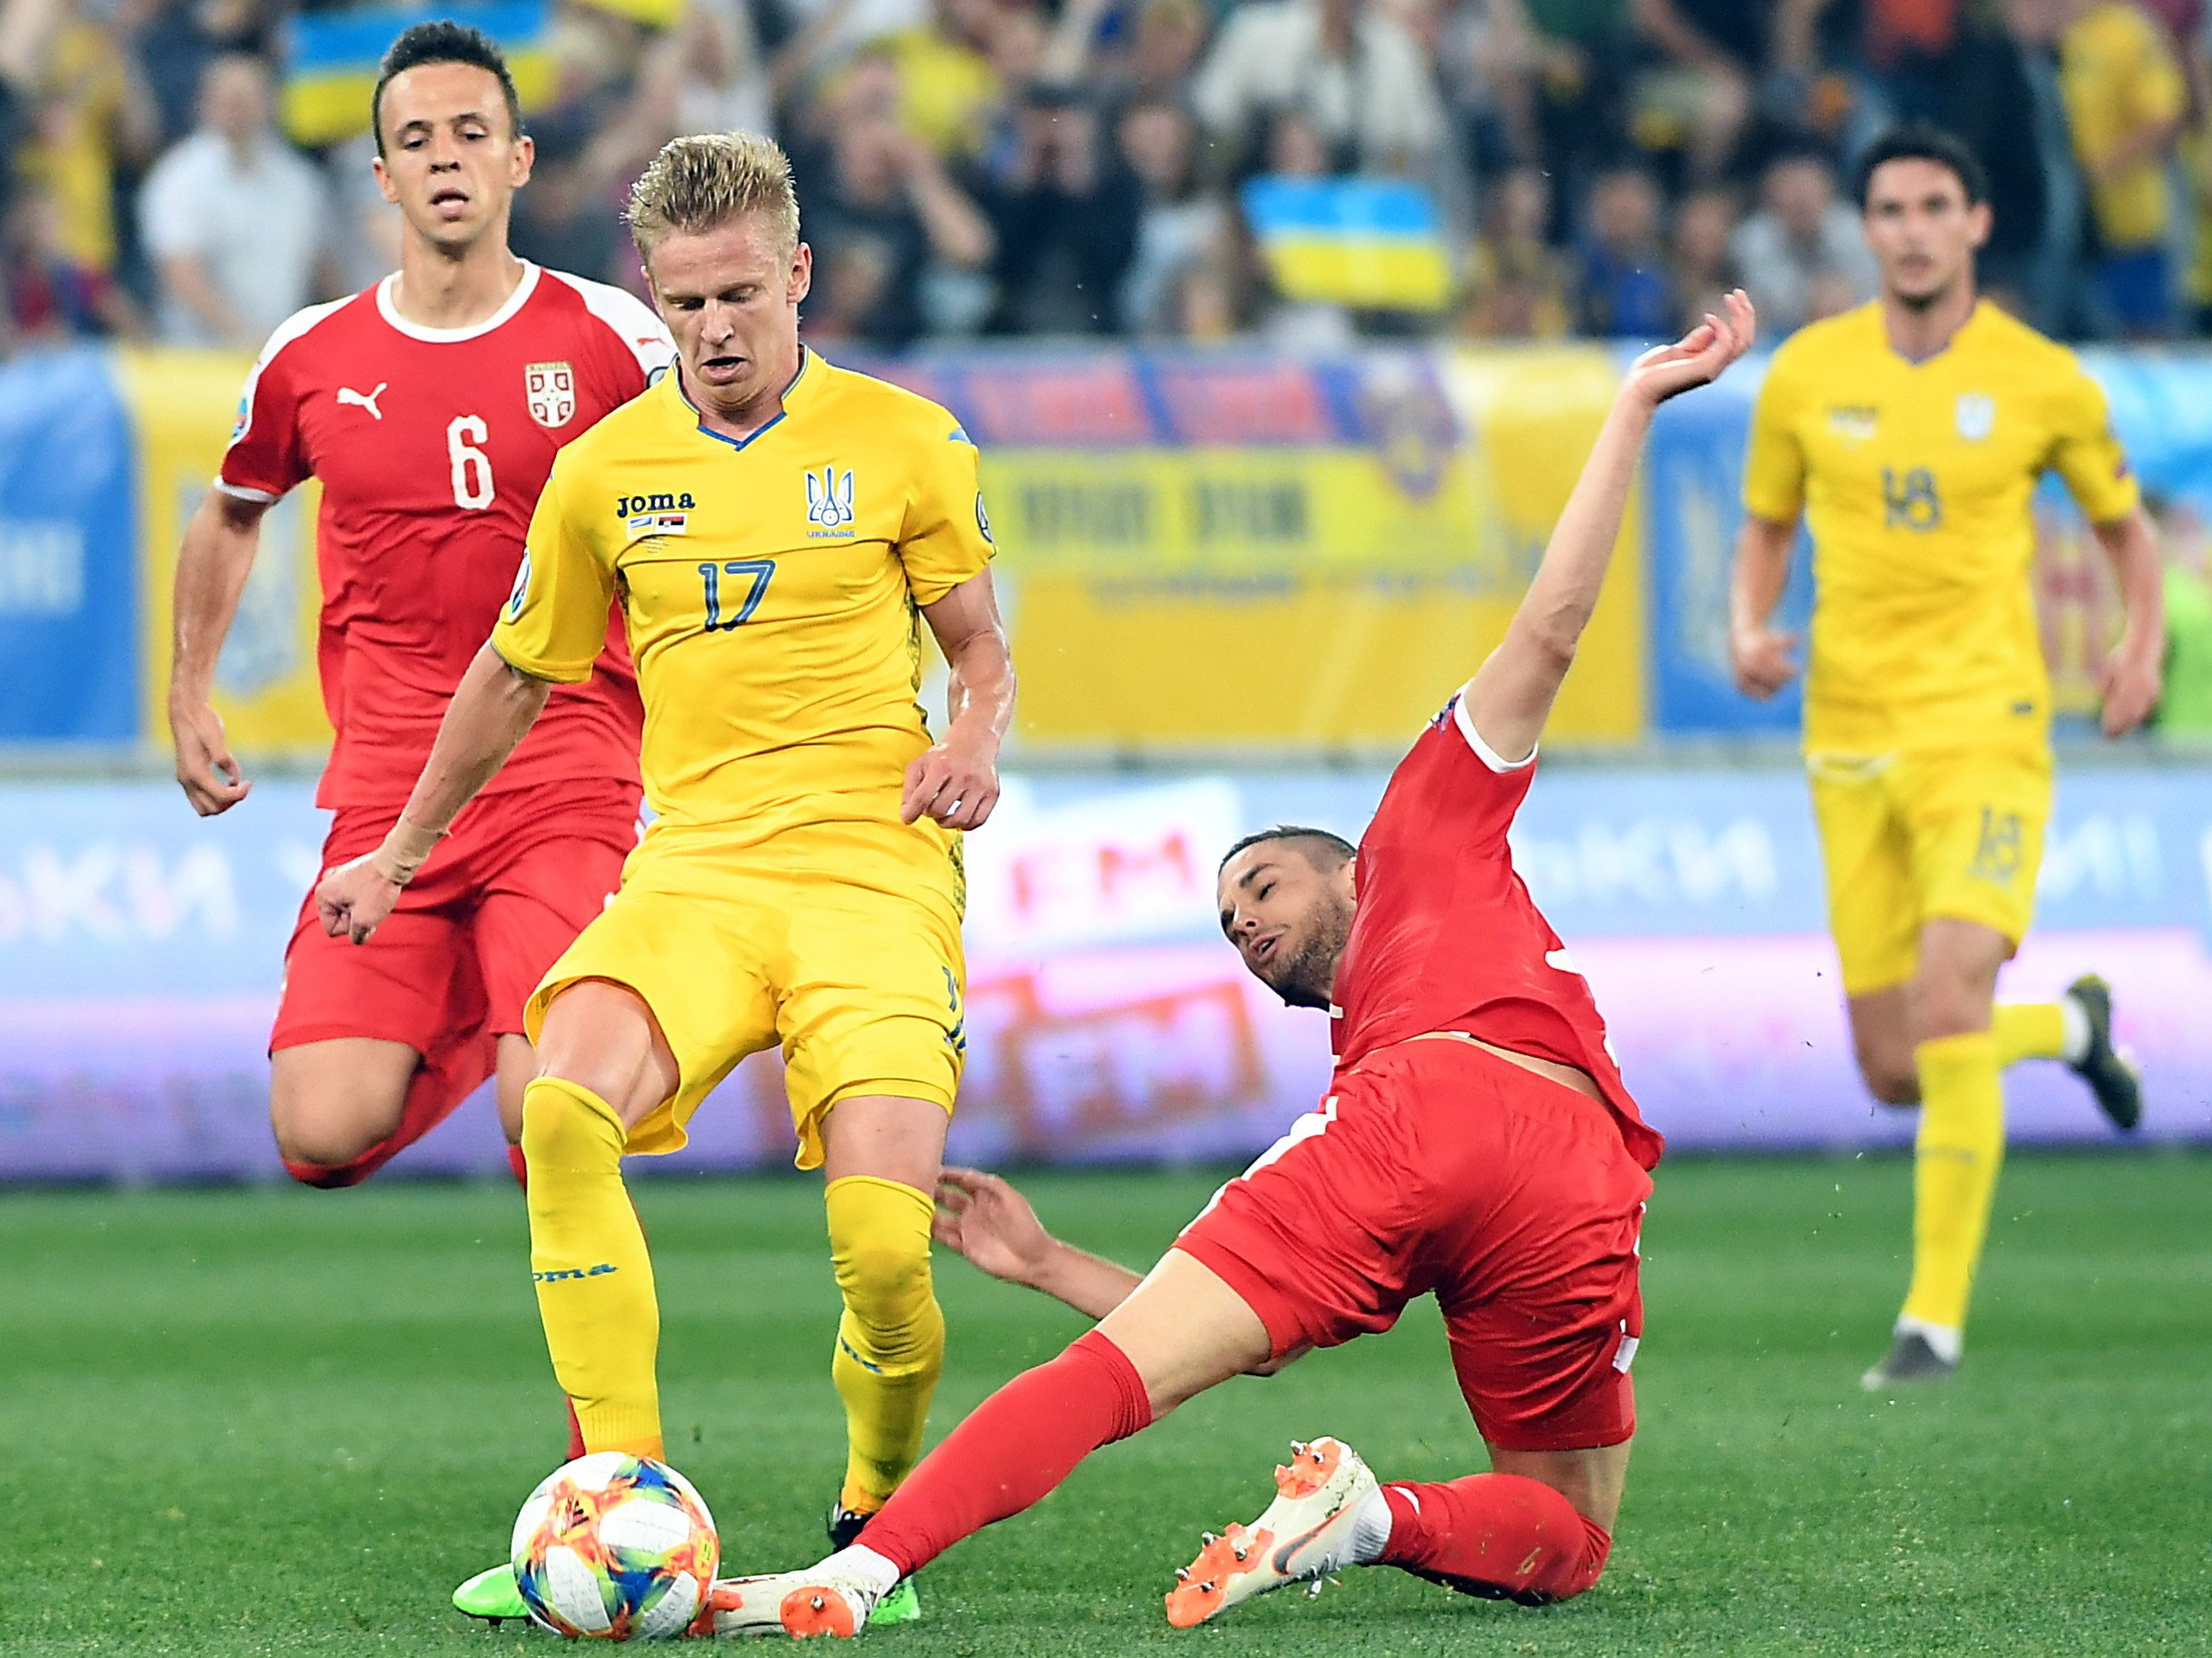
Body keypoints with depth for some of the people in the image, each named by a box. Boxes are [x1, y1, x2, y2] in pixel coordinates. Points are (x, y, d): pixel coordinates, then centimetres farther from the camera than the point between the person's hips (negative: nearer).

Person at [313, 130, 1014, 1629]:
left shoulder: (904, 440, 4)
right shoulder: (606, 469, 10)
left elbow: (984, 659, 13)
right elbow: (517, 674, 24)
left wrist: (972, 746, -10)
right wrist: (402, 852, 32)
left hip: (872, 872, -2)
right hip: (692, 869, 2)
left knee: (884, 1249, -20)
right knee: (563, 1111, -30)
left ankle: (881, 1509, 11)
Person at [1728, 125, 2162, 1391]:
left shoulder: (2044, 381, -1)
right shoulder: (1808, 375, 5)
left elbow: (2125, 524, 14)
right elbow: (1766, 531, 18)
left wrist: (2145, 647, -3)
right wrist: (1750, 632, -2)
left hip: (1987, 729, -3)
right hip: (1852, 746, 3)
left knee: (1948, 1009, -23)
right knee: (1894, 1073, 4)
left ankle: (1937, 1315, -13)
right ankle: (2071, 1026, 38)